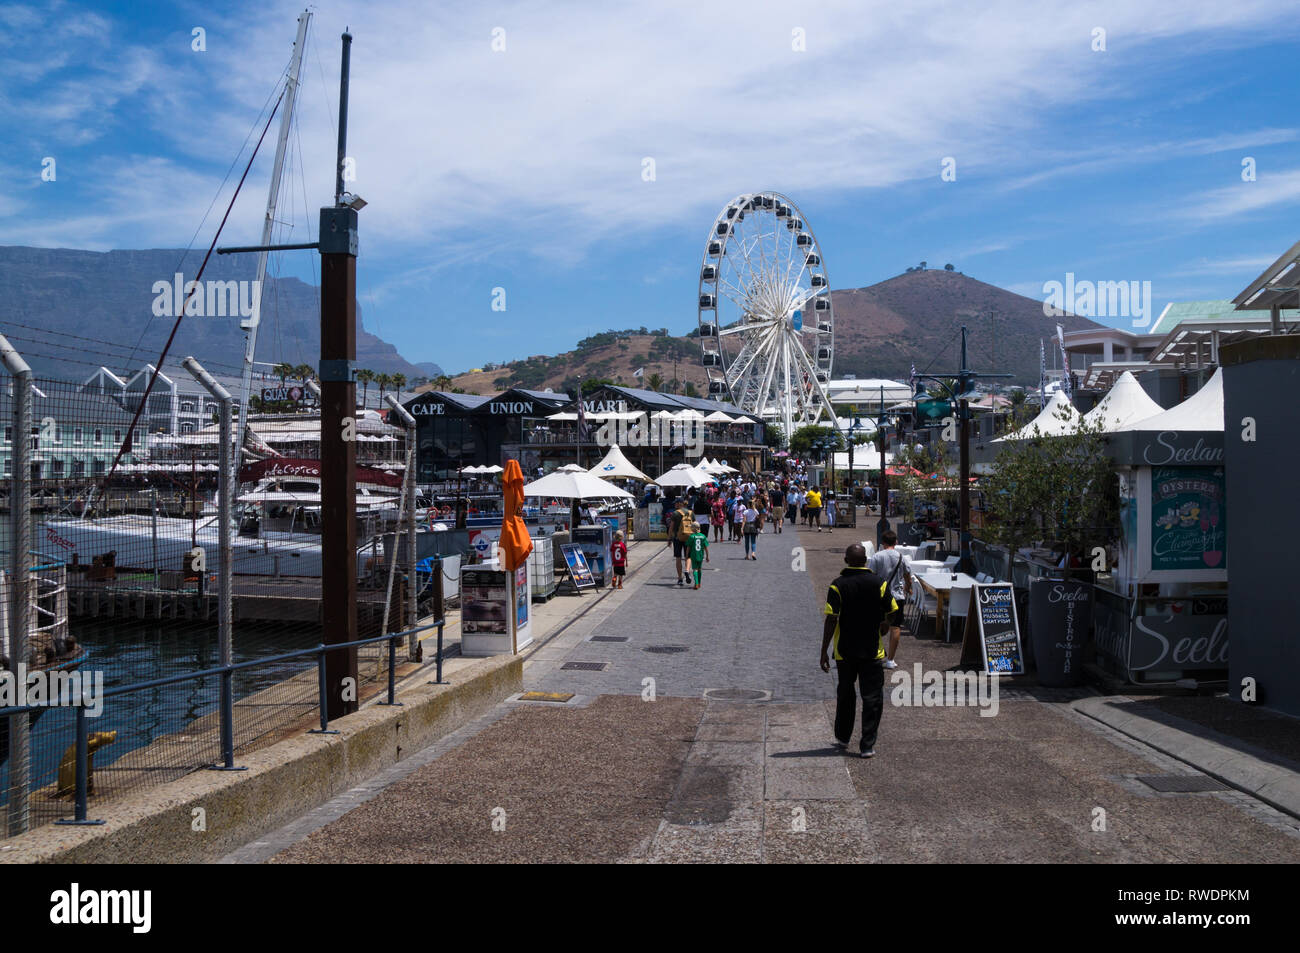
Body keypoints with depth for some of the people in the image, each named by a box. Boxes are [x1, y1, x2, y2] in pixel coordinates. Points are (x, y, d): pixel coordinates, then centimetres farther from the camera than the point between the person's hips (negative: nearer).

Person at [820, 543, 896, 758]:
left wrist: (824, 651, -7)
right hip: (872, 651, -1)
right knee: (872, 698, 5)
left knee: (845, 694, 18)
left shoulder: (838, 585, -8)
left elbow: (831, 621, -12)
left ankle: (842, 738, 29)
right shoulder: (879, 583, -5)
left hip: (844, 651, 1)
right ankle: (867, 746, 3)